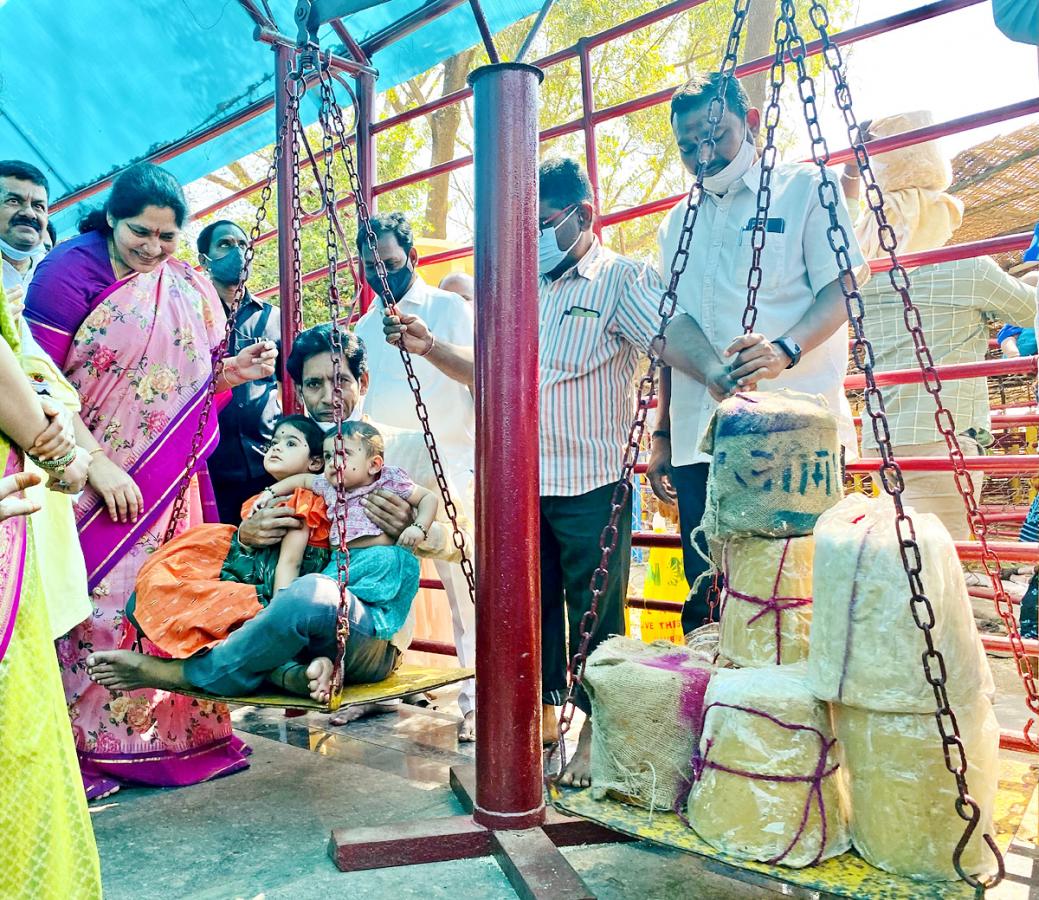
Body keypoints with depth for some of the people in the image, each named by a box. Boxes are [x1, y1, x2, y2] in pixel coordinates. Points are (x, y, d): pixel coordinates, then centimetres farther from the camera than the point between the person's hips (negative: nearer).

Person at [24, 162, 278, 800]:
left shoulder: (187, 287, 8)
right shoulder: (68, 271, -8)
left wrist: (231, 371, -7)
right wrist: (98, 465, -20)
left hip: (166, 485, 5)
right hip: (87, 480, -4)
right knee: (90, 600, 0)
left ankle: (166, 732, 22)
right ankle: (78, 746, 16)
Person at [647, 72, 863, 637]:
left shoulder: (804, 189, 7)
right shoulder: (677, 224, 20)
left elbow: (841, 289, -3)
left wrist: (786, 348, -24)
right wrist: (662, 435, 16)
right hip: (699, 441, 5)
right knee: (706, 603, 6)